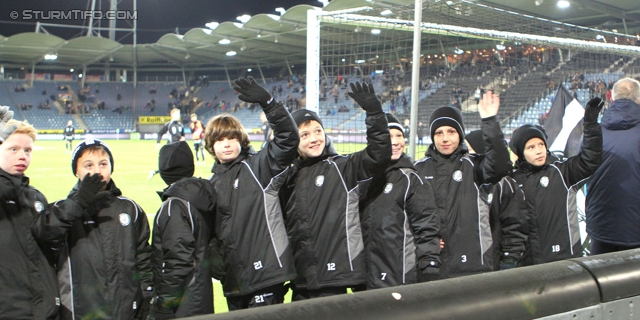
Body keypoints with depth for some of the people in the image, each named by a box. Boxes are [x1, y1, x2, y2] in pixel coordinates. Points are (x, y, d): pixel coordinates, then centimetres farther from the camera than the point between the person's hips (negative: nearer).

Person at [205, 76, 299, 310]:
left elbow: (288, 137, -19)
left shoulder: (258, 166, -4)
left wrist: (266, 102, -29)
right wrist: (213, 260, 11)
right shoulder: (214, 183, 14)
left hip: (266, 271, -7)